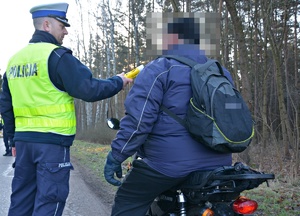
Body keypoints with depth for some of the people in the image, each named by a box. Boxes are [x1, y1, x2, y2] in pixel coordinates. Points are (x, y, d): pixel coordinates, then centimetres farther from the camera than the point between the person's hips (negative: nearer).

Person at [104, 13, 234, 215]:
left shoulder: (160, 69, -7)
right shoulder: (221, 72, 13)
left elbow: (139, 117, -15)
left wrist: (116, 156, -9)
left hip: (170, 163, -6)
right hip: (216, 164, 7)